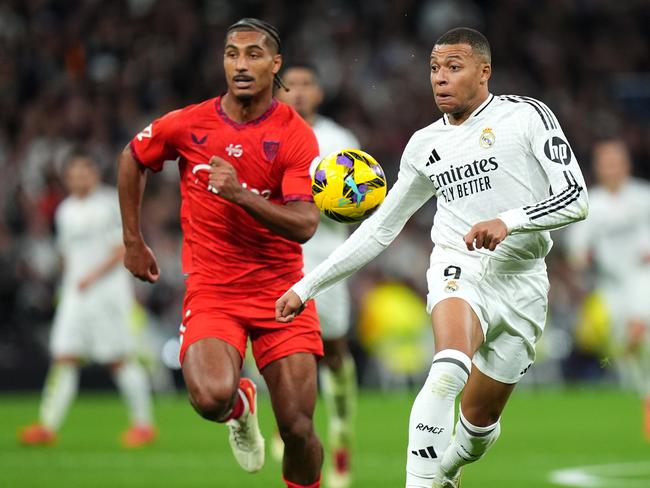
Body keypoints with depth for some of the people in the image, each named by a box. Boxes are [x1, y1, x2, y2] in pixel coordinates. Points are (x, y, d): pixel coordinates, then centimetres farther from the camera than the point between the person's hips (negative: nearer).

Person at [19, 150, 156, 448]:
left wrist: (94, 276, -18)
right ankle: (48, 425, -8)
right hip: (74, 293, 6)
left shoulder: (111, 204, -4)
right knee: (64, 358, -4)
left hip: (108, 290, -6)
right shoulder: (65, 211, 15)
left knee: (120, 359, -5)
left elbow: (122, 249, -9)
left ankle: (143, 423, 4)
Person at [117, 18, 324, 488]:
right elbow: (132, 160, 18)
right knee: (211, 397, -26)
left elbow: (304, 225, -16)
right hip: (212, 289, 0)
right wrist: (133, 242, 18)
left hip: (280, 288, 0)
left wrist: (240, 194, -28)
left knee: (298, 428, -7)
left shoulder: (297, 136, -7)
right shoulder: (187, 125, -2)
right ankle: (241, 404, 12)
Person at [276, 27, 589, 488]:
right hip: (459, 268, 1)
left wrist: (509, 221, -25)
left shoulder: (526, 116, -1)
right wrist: (308, 286, 16)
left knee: (481, 418, 9)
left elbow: (574, 198, -9)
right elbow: (380, 229, 19)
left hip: (521, 281, -1)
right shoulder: (425, 145, 11)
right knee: (450, 367, -32)